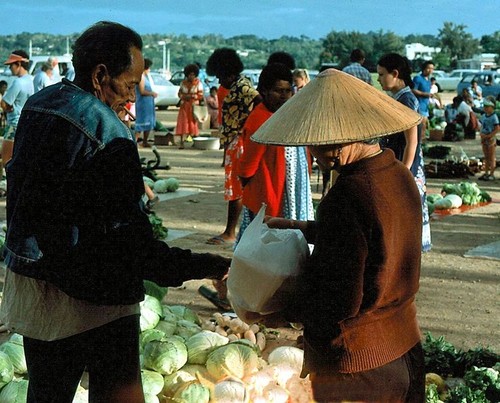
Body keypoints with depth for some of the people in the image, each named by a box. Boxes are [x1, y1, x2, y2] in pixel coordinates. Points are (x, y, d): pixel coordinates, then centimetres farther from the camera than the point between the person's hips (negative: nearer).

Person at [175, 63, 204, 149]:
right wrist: (184, 96, -10)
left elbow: (200, 96, -5)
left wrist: (192, 96, -17)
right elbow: (180, 93, 11)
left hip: (194, 106, -2)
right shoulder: (183, 82, 6)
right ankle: (181, 141, -7)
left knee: (193, 123, -1)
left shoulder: (198, 83, -2)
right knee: (183, 122, -5)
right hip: (184, 106, 2)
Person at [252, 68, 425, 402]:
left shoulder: (347, 196, -28)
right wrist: (302, 228, 15)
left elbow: (340, 302, -26)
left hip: (356, 365, -9)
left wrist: (280, 314, -11)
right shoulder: (401, 175, -1)